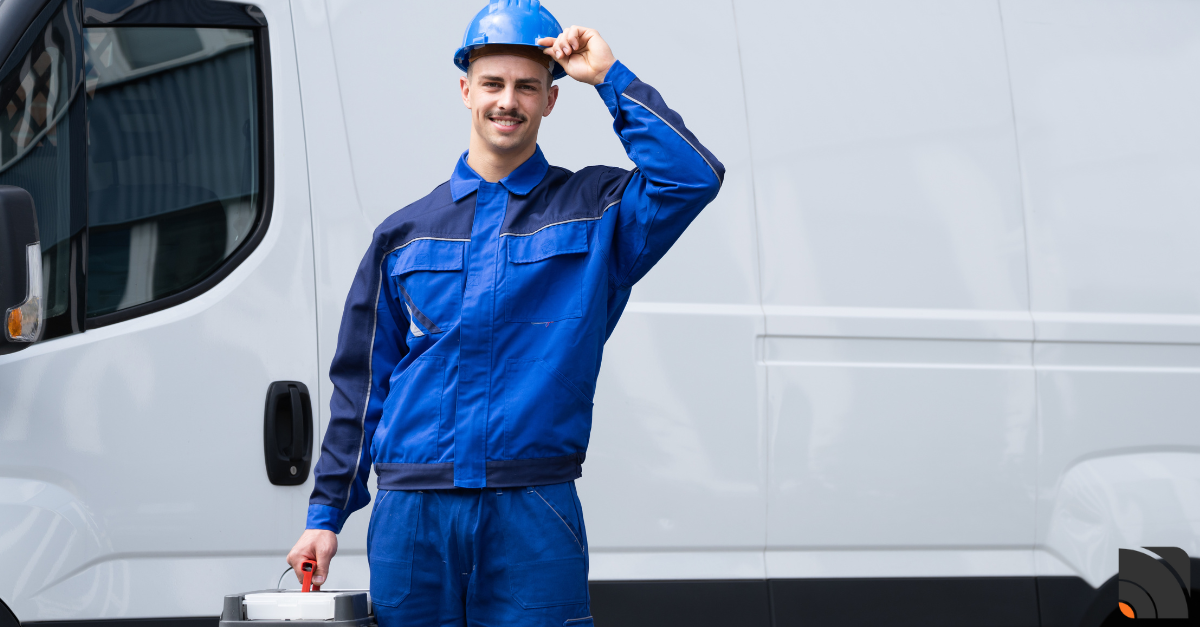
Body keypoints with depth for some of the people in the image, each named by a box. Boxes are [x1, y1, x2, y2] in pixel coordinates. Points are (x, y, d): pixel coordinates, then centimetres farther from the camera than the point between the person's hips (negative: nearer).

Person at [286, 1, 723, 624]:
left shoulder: (593, 210, 8)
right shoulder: (405, 233, 14)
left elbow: (693, 176, -11)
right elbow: (361, 385, 16)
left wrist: (609, 76, -6)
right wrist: (326, 514, 11)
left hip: (535, 520, -2)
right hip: (411, 518, 2)